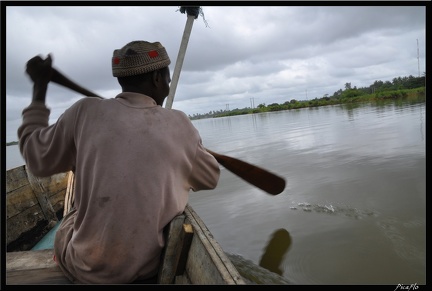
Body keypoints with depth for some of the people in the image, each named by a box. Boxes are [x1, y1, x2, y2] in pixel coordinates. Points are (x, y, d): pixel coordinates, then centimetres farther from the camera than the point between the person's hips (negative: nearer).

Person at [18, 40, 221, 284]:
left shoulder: (86, 111, -11)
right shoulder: (180, 124, -8)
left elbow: (38, 159, 3)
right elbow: (210, 178, 5)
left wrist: (40, 87, 10)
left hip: (88, 269, 0)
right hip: (153, 267, 1)